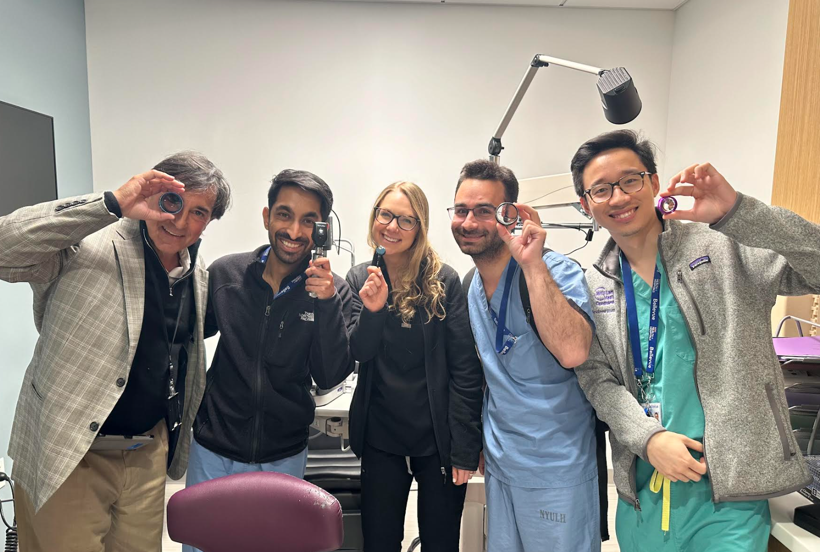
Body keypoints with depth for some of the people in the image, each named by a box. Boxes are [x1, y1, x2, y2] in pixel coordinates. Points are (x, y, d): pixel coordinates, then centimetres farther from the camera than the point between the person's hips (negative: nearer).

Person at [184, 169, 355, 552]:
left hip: (283, 458, 0)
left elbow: (329, 377, -18)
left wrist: (327, 303, -28)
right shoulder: (225, 273, -9)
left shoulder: (332, 291, -11)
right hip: (213, 451, 1)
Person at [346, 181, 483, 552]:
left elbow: (464, 370, -9)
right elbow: (359, 353, -5)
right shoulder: (360, 279, 1)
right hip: (380, 441, 3)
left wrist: (465, 449, -10)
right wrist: (372, 309, -24)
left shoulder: (444, 281, -10)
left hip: (438, 442, -2)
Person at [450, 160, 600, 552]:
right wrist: (481, 444, 15)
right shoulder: (472, 284, 3)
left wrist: (532, 263, -34)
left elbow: (572, 352, -35)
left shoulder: (557, 271, -17)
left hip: (557, 473, -6)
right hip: (499, 465, 6)